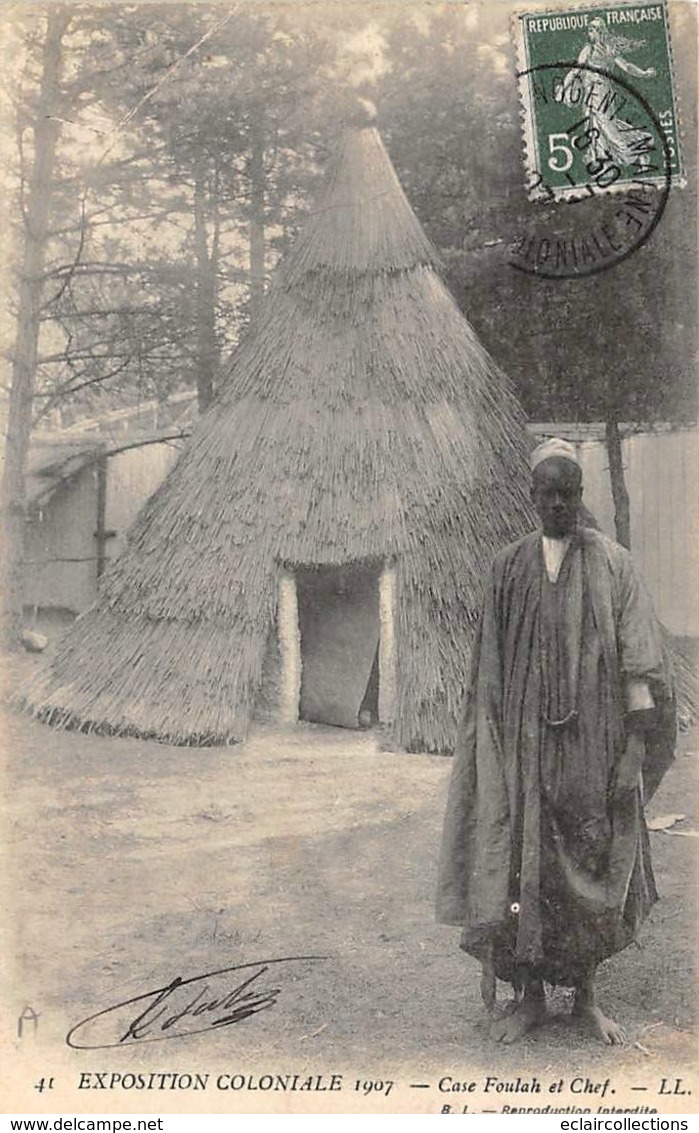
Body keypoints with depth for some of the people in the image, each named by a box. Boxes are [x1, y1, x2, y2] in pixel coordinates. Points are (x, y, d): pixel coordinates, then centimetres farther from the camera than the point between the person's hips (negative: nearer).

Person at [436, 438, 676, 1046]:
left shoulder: (612, 563, 1)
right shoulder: (509, 567, 6)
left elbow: (638, 664, -5)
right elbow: (491, 667, 8)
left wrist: (635, 750, -11)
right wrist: (493, 742, 4)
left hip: (593, 741, -1)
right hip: (526, 740, 1)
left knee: (593, 863, 6)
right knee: (526, 861, 1)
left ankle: (587, 995, 22)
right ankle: (530, 995, 16)